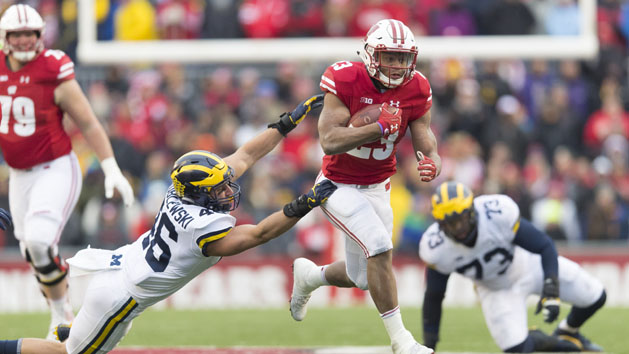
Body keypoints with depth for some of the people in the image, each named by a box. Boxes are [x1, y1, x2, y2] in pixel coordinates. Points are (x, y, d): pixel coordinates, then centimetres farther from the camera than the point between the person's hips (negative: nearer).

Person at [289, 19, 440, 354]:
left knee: (363, 278, 11)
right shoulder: (345, 80, -21)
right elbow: (329, 141, -28)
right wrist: (379, 127, -35)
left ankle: (308, 274, 43)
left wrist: (431, 166, -32)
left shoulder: (415, 91, -9)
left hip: (377, 188, 6)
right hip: (338, 186, -5)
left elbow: (429, 149, -8)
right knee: (380, 247, -24)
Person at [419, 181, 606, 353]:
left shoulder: (498, 214, -37)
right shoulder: (437, 250, -30)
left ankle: (568, 332, 34)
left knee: (595, 297, 1)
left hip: (529, 265, 0)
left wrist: (551, 293, -34)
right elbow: (433, 296, -13)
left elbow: (544, 246, -25)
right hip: (496, 288, 0)